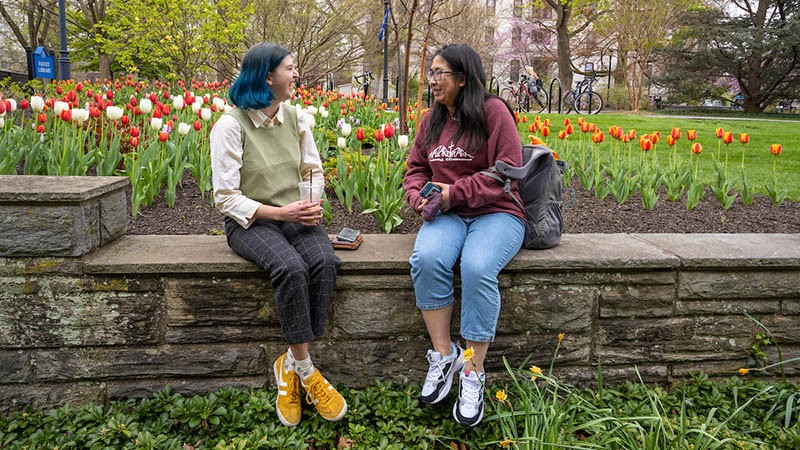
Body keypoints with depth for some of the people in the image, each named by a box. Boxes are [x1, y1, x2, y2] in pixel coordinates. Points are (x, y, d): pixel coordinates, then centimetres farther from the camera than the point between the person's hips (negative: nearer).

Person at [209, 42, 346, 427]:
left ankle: (290, 365, -15)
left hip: (296, 216, 5)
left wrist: (314, 204, -8)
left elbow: (314, 171, 14)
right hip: (251, 221, -4)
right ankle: (305, 370, -17)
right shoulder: (231, 125, -10)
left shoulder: (296, 118, 7)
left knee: (324, 261, -28)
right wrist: (278, 212, -20)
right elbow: (226, 198, -12)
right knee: (291, 268, -35)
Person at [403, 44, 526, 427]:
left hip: (496, 213, -4)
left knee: (477, 268, -35)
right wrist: (419, 197, -3)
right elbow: (416, 168, 20)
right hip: (447, 214, 4)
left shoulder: (493, 111, -3)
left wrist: (455, 192, -14)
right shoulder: (431, 120, 15)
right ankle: (443, 355, -16)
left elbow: (508, 173, -10)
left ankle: (473, 373, -20)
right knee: (426, 259, -30)